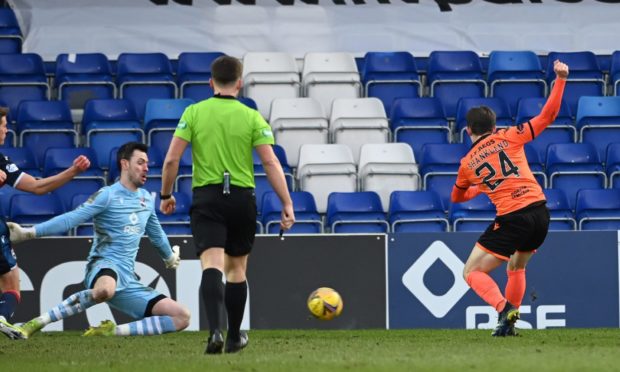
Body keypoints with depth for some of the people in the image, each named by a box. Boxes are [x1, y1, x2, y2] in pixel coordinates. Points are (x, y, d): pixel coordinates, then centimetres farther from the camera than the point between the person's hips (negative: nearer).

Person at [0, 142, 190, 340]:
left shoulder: (147, 199, 17)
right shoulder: (108, 195, -4)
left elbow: (156, 232, 36)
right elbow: (71, 219, -14)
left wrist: (170, 256, 53)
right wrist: (29, 232, -26)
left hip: (128, 281, 7)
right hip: (103, 266, -7)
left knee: (181, 317, -7)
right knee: (104, 290, -46)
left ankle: (112, 331, -10)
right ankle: (35, 324, -34)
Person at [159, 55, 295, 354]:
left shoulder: (194, 113, 1)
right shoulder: (251, 117, 0)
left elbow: (172, 159, -3)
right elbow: (270, 163, -6)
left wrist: (166, 195, 11)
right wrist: (287, 203, -3)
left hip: (206, 197, -1)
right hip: (242, 197, 1)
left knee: (212, 266, -10)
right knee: (237, 269, 16)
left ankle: (215, 330, -32)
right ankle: (234, 337, 25)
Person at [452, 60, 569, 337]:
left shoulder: (467, 164, 9)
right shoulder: (509, 137, 8)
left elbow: (456, 197, 29)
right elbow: (547, 116, 5)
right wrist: (560, 79, 9)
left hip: (511, 219, -4)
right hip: (540, 212, 4)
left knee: (472, 272, 3)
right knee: (516, 267, 29)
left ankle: (504, 308, -22)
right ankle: (509, 322, 23)